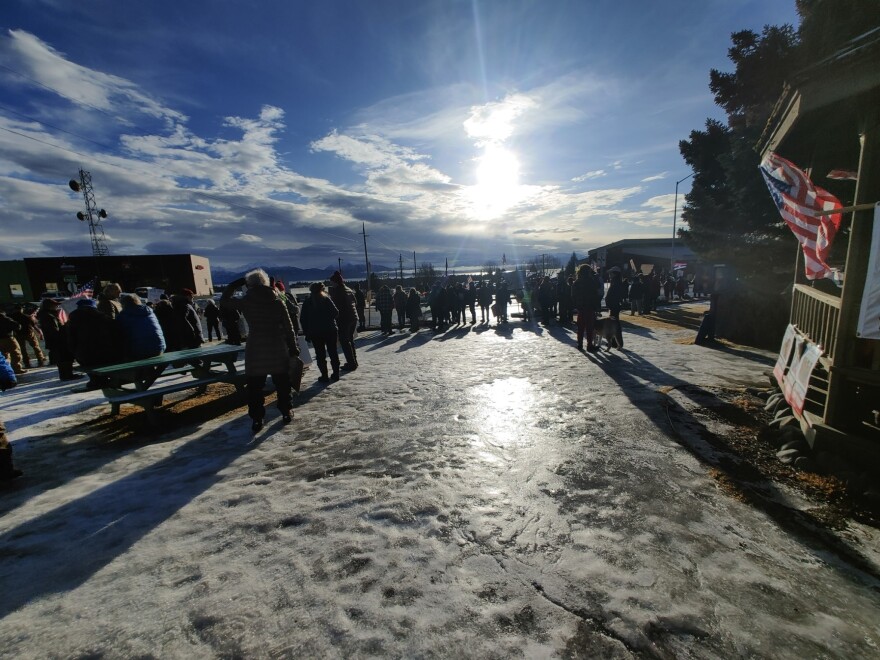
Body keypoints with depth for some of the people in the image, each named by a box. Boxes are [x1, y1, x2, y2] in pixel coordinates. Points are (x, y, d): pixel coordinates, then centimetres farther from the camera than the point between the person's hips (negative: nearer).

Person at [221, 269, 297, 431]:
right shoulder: (277, 302, 0)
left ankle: (257, 418, 11)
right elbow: (288, 327, 0)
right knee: (282, 383, 13)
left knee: (255, 386, 9)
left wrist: (236, 283, 16)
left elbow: (224, 301, 14)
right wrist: (293, 346, 7)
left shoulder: (245, 302, -3)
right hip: (278, 349, 1)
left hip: (255, 350, -1)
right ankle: (287, 412, 21)